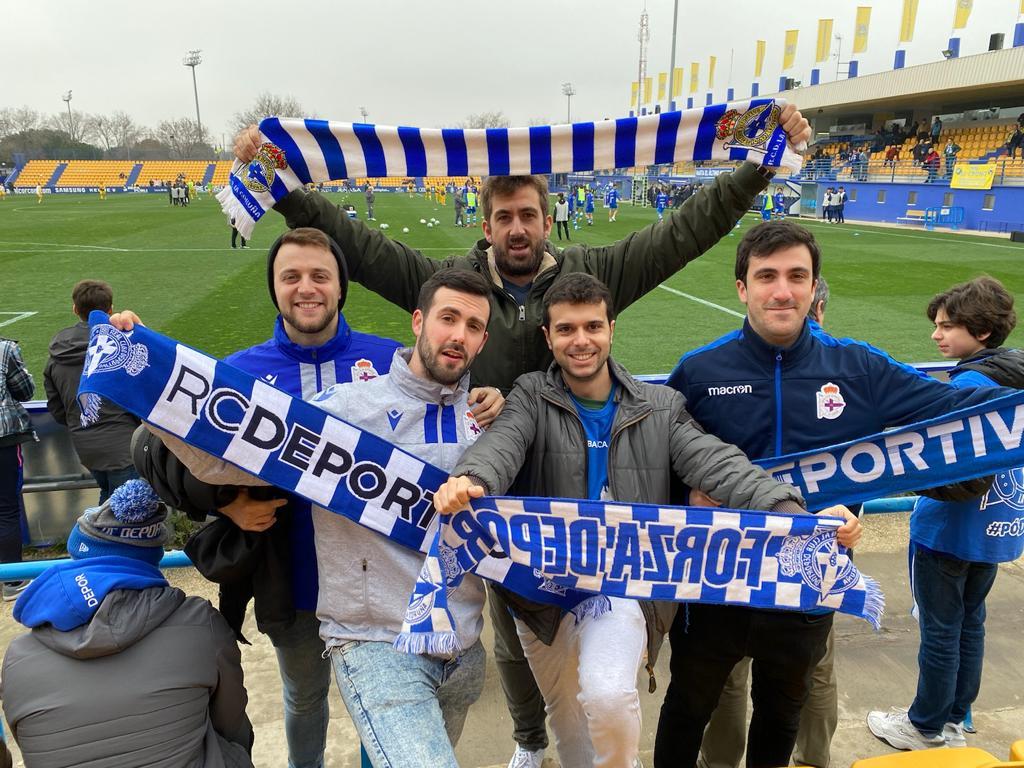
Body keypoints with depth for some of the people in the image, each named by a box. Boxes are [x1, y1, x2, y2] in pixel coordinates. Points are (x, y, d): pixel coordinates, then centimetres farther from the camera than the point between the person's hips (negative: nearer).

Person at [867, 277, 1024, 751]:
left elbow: (963, 480, -28)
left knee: (940, 631, 7)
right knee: (969, 623, 20)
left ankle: (926, 728, 25)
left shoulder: (970, 385, -24)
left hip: (949, 532, -8)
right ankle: (954, 721, 35)